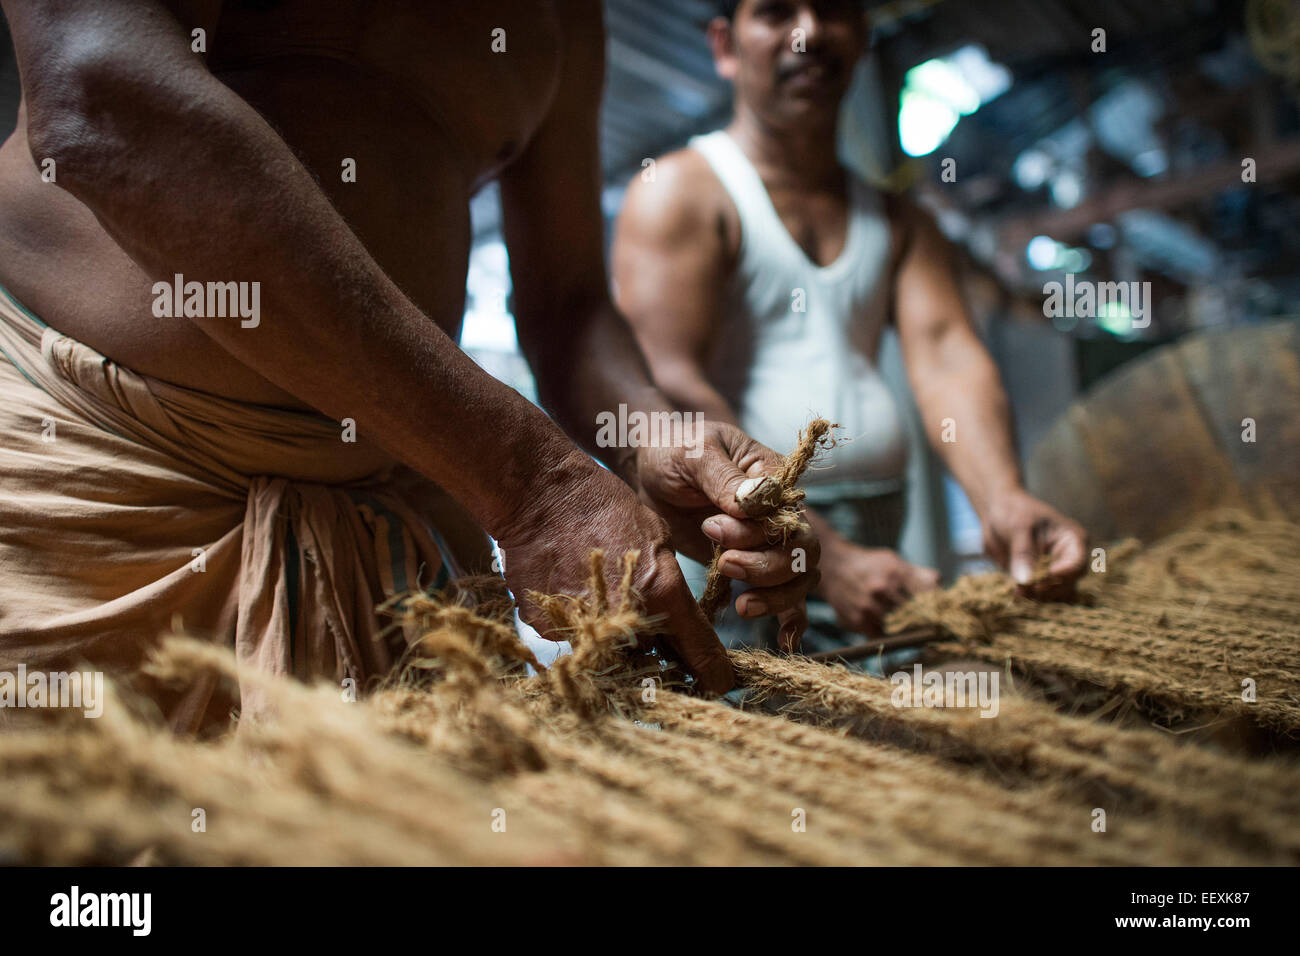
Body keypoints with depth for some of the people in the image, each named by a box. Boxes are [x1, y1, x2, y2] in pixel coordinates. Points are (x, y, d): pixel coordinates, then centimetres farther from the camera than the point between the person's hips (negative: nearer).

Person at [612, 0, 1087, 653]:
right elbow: (672, 394, -14)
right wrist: (826, 558, -22)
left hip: (879, 553, 5)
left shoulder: (896, 220, 18)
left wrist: (1002, 499, -19)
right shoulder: (677, 191, -1)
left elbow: (944, 354, 2)